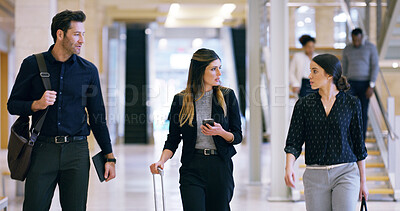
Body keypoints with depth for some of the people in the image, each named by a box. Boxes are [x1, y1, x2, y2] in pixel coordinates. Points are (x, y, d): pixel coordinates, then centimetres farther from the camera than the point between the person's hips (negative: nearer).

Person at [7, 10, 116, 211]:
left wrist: (109, 157, 9)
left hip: (76, 151, 1)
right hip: (43, 149, -1)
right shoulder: (33, 64, 5)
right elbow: (13, 105, 8)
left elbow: (97, 116, 12)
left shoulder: (88, 70, 8)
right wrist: (37, 105, -12)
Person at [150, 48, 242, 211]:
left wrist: (221, 132, -15)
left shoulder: (227, 96, 3)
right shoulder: (181, 100, 2)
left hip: (220, 167, 1)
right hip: (192, 168, -1)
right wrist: (162, 160, -12)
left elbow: (238, 136, 6)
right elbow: (173, 139, 6)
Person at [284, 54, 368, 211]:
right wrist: (289, 167, -20)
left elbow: (358, 143, 9)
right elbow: (293, 142, 0)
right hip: (315, 175, 2)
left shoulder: (351, 103, 2)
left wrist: (362, 181, 11)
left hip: (345, 174, -1)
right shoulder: (304, 104, 3)